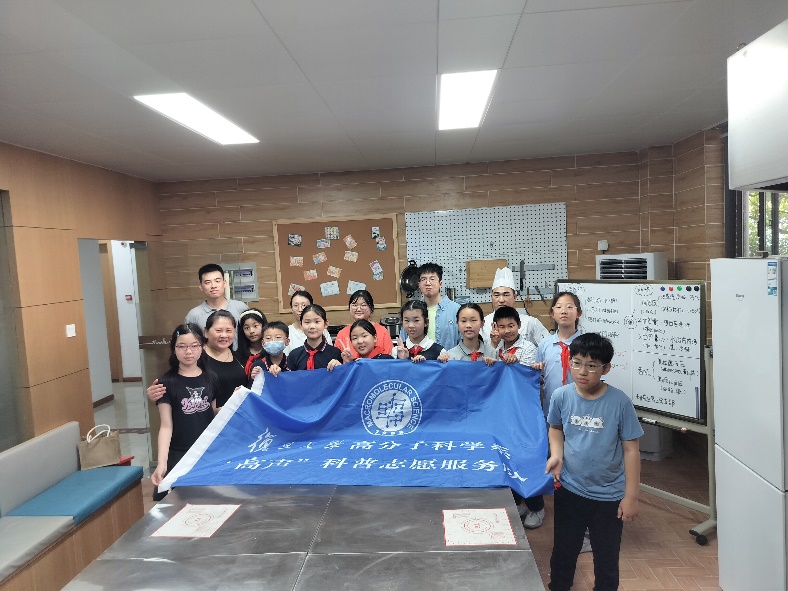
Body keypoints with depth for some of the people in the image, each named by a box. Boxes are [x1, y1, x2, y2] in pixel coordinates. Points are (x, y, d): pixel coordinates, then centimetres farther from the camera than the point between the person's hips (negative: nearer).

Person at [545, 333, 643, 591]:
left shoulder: (619, 402, -17)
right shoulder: (562, 396, -10)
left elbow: (630, 449, -10)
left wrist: (631, 496, -8)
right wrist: (556, 454, -9)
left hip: (608, 496, -2)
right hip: (569, 490, 2)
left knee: (607, 558, 18)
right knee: (563, 551, 20)